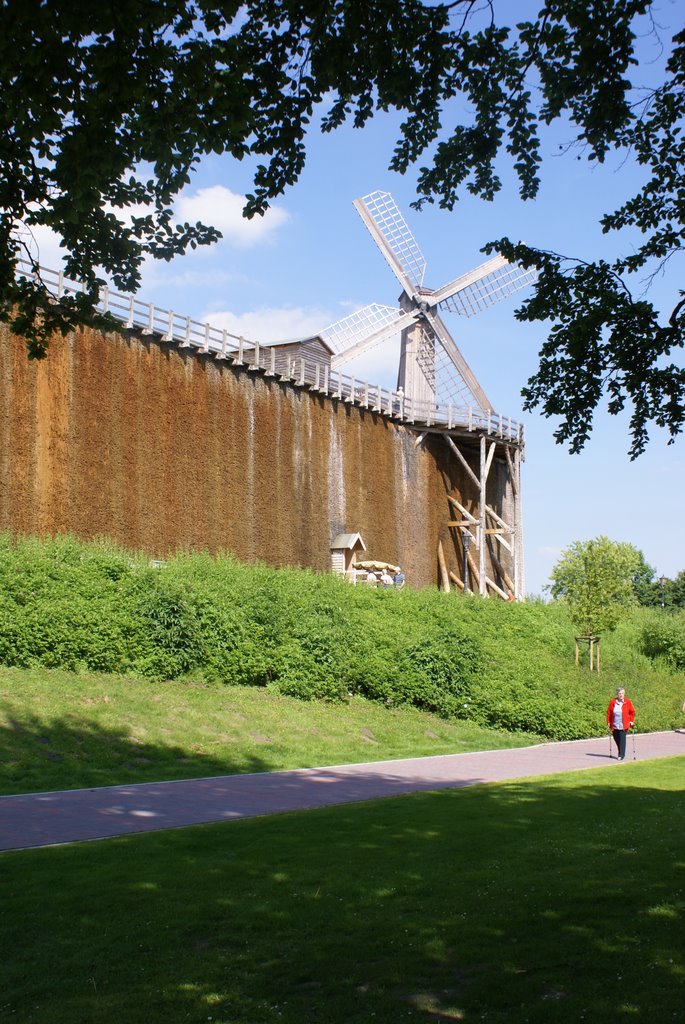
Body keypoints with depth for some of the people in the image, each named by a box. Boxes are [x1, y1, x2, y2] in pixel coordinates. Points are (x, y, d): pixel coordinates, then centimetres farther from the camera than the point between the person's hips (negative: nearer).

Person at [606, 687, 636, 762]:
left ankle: (621, 755, -2)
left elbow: (632, 712, 8)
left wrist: (631, 721, 2)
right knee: (616, 739, 10)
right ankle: (620, 753, 31)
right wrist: (608, 722, 6)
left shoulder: (628, 702, -3)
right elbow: (609, 713, 7)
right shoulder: (612, 702, -1)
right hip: (615, 726, 3)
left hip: (624, 726, -3)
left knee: (622, 740, -9)